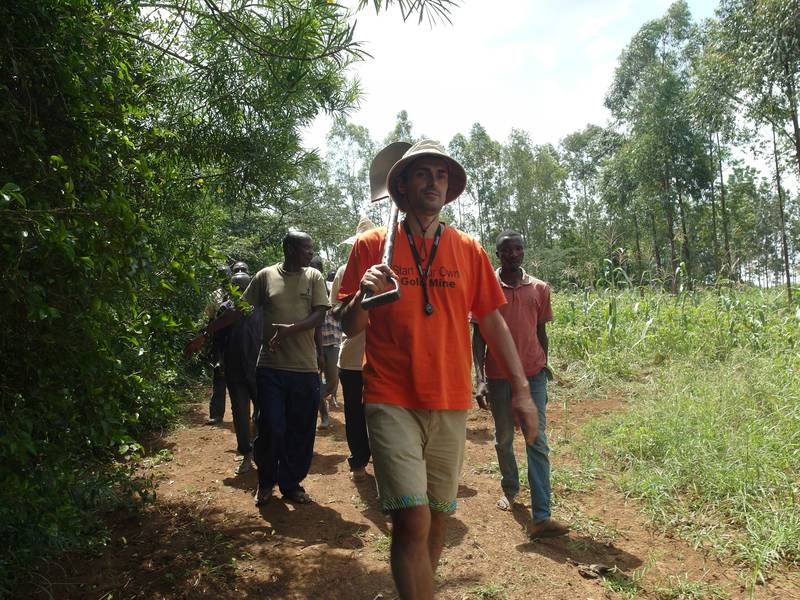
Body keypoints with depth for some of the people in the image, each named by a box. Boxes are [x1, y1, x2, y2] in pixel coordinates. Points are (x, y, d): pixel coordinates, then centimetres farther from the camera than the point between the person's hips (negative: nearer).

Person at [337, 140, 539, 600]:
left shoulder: (469, 250, 7)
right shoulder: (372, 245, 1)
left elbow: (493, 322, 8)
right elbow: (350, 328, 2)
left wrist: (522, 390, 3)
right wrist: (364, 295, -20)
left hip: (451, 405, 3)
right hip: (393, 402, -3)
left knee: (438, 518, 13)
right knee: (413, 520, -12)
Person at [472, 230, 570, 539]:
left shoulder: (539, 288, 5)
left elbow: (541, 332, 13)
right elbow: (478, 336, -2)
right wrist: (479, 379, -10)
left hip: (533, 375, 1)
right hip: (499, 376, 0)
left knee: (538, 443, -4)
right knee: (503, 438, 14)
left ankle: (541, 517, -5)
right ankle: (509, 488, 39)